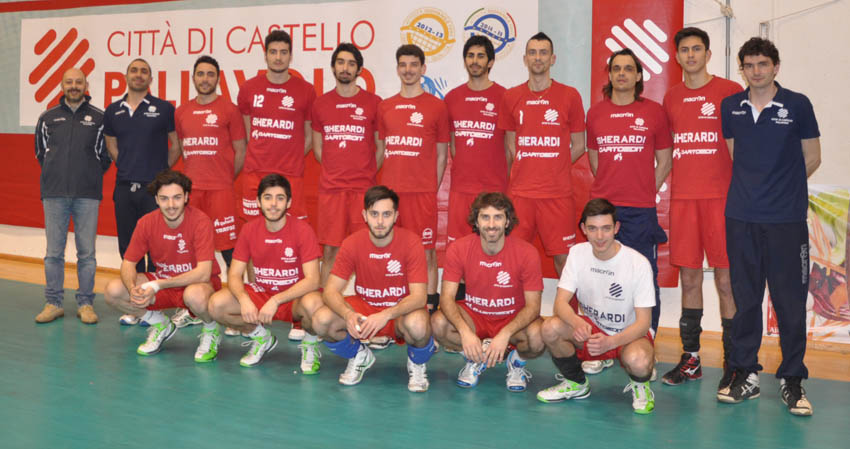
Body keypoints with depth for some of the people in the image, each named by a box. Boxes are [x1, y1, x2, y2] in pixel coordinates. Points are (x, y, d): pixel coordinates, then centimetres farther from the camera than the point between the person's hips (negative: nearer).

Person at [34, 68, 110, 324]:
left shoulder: (98, 118, 4)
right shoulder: (48, 118, 9)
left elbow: (105, 155, 9)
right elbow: (41, 152, 17)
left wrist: (90, 176, 7)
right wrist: (57, 175, 12)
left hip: (87, 196, -2)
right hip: (54, 194, 2)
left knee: (86, 253, 1)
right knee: (54, 252, 4)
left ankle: (85, 304, 9)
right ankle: (53, 303, 12)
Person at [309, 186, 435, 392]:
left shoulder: (410, 242, -17)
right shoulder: (352, 243, -10)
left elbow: (419, 297, -22)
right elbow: (331, 291, -13)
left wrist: (386, 315, -40)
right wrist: (348, 314, -35)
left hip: (401, 311, -3)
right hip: (364, 307, 3)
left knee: (418, 325, -38)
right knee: (321, 320, -24)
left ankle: (417, 364, 0)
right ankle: (359, 356, 9)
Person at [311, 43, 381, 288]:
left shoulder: (373, 102, 3)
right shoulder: (321, 104, 10)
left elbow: (382, 147, 7)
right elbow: (317, 148, 16)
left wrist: (367, 174, 1)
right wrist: (335, 172, 7)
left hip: (363, 188, -2)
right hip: (330, 188, 2)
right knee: (330, 249, 3)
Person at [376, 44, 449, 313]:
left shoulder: (436, 107, 3)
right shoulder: (385, 107, 13)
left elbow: (441, 154, 5)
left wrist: (432, 188, -2)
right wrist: (383, 183, 9)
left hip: (422, 191, -3)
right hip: (389, 190, 4)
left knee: (426, 250, -1)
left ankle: (430, 303, 5)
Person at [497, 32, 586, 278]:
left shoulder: (570, 96, 2)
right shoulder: (511, 97, 8)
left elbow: (578, 146, 8)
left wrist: (553, 170, 3)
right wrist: (527, 169, 7)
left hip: (558, 193, -2)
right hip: (520, 192, 2)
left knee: (564, 256, 0)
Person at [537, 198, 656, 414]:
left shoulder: (638, 263, -19)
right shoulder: (578, 253, -7)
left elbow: (643, 323, -18)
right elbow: (561, 302, -12)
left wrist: (610, 342, -37)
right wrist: (577, 322, -37)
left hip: (629, 334, -3)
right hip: (591, 329, 4)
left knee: (637, 360, -38)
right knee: (551, 327, -26)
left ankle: (639, 386, 2)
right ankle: (575, 383, 3)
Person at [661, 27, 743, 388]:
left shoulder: (730, 91, 0)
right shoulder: (671, 98, 13)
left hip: (721, 196, -4)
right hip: (682, 197, 4)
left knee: (726, 278, -3)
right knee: (689, 277, 7)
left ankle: (733, 362, 5)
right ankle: (690, 359, 16)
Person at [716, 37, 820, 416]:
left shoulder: (798, 105, 0)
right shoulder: (730, 107, 7)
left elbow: (811, 158, 7)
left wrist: (782, 187, 10)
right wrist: (751, 188, 11)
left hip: (787, 218, -2)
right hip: (741, 218, 2)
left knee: (790, 300, 1)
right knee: (745, 298, 8)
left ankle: (792, 380, 12)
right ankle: (745, 375, 19)